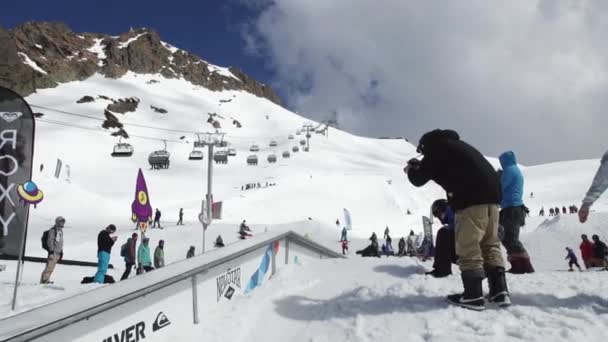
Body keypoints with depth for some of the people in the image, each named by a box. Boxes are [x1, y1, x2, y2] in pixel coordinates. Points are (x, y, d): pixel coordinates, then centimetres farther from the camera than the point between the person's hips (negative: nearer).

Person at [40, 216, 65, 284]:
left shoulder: (61, 231, 19)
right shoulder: (53, 230, -6)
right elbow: (50, 240, -12)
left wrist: (61, 251, 22)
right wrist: (51, 250, -17)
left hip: (58, 252, 8)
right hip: (53, 251, -8)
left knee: (51, 267, 7)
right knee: (49, 266, -11)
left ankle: (46, 280, 10)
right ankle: (44, 279, -6)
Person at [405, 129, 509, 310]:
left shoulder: (435, 148, 3)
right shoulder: (456, 144, 28)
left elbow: (419, 179, 6)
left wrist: (411, 170, 28)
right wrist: (420, 166, 36)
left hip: (471, 197, -9)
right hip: (490, 192, 9)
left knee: (468, 248, -2)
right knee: (491, 244, 13)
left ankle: (473, 296, 1)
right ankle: (499, 291, 12)